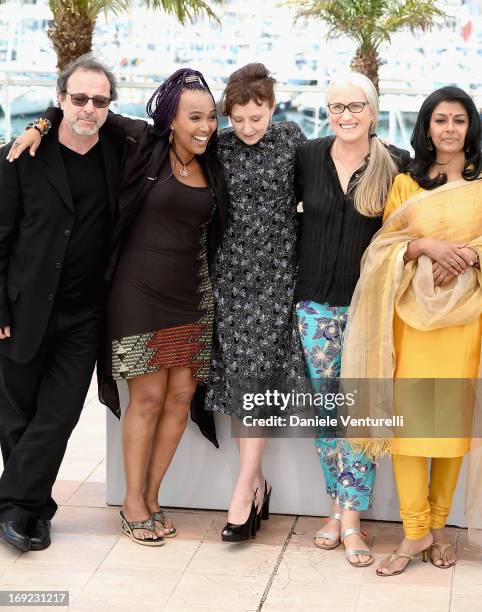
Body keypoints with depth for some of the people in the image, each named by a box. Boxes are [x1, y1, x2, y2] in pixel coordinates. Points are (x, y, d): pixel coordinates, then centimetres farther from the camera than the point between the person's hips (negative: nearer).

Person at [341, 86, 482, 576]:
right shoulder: (405, 183, 10)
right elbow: (385, 245, 4)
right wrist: (427, 246, -14)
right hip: (413, 311, 1)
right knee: (409, 416, -6)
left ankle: (438, 524, 16)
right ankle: (415, 531, 2)